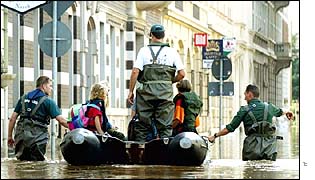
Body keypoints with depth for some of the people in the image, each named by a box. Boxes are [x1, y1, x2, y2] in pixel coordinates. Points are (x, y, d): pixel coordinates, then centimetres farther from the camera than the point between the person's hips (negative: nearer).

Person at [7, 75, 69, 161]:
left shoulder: (24, 98, 14)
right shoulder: (47, 101, -2)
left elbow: (13, 118, 12)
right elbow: (61, 120, -11)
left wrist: (10, 136, 18)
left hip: (21, 136, 5)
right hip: (37, 138, -5)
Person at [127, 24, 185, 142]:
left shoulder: (144, 50, 3)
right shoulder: (172, 52, 6)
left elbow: (135, 72, -4)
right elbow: (181, 74, 1)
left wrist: (130, 91, 2)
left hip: (147, 90, 0)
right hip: (166, 91, 0)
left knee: (142, 125, 5)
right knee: (165, 126, 1)